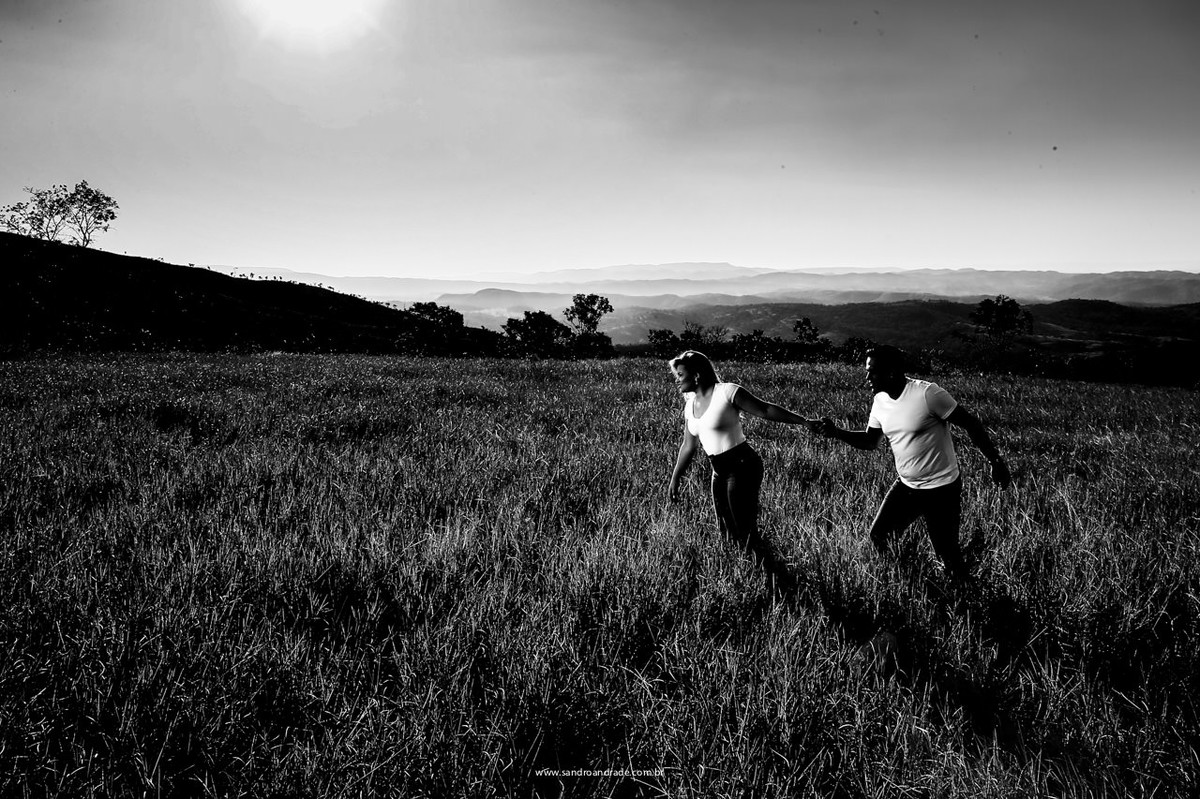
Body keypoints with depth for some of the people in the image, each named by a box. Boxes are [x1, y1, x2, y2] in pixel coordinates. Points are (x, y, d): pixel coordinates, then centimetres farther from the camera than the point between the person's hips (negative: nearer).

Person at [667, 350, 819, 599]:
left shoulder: (728, 392, -14)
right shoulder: (690, 404, 9)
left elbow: (765, 410, -10)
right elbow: (688, 446, 16)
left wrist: (803, 421, -15)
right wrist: (674, 480, 17)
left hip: (743, 466, -8)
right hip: (719, 471, 8)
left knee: (746, 532, -8)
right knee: (729, 532, 9)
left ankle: (783, 581, 10)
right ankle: (774, 575, 25)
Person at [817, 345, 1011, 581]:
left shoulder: (928, 393, -22)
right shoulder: (880, 401, 0)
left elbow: (971, 424, -15)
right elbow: (869, 441, 8)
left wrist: (996, 461, -11)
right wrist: (836, 433, -8)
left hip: (942, 488, -6)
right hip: (906, 485, 7)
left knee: (948, 554, 0)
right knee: (878, 535, 4)